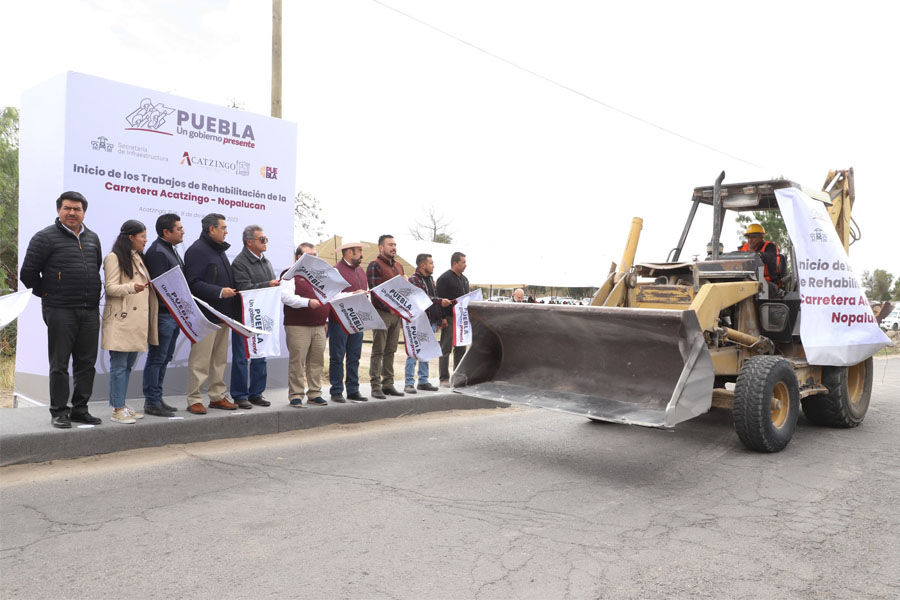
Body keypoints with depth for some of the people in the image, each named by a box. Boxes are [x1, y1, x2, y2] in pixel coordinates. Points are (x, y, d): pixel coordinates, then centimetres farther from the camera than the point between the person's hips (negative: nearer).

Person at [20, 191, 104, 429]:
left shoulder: (92, 238, 14)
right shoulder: (45, 237, -3)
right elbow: (27, 273, -3)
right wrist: (47, 294, 3)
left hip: (90, 311, 5)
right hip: (60, 311, -5)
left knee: (86, 362, 8)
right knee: (59, 364, 1)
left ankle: (80, 409, 18)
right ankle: (58, 412, 10)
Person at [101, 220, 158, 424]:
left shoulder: (138, 258, 20)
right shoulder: (114, 258, -6)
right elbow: (110, 287, -13)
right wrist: (132, 287, -28)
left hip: (137, 321, 8)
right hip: (121, 321, -8)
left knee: (129, 364, 11)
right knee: (119, 365, -5)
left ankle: (122, 405, 19)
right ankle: (117, 410, 0)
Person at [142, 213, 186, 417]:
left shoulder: (171, 250, 18)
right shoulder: (157, 252, -14)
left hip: (174, 314, 10)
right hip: (163, 314, -10)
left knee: (164, 358, 15)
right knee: (157, 358, -2)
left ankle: (156, 398, 24)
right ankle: (152, 403, 5)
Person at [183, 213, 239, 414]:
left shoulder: (219, 250, 20)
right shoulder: (197, 250, -9)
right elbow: (193, 283, -18)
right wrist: (219, 292, -24)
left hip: (222, 314, 9)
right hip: (205, 316, -9)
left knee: (220, 358, 13)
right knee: (200, 359, -5)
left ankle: (217, 396, 21)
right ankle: (194, 400, 3)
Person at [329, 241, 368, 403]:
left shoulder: (361, 271, 17)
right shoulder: (336, 271, -9)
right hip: (340, 321, -7)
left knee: (354, 357, 10)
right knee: (337, 357, 2)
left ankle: (353, 390, 17)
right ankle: (336, 391, 8)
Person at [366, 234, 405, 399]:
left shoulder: (399, 266, 18)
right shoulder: (374, 266, -6)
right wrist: (389, 307, -22)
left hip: (396, 313, 7)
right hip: (381, 313, -7)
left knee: (390, 351, 10)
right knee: (378, 351, -4)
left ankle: (388, 384, 16)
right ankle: (376, 387, -1)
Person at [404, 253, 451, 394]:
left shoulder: (431, 279, 17)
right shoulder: (413, 279, -8)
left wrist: (437, 321, 18)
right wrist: (440, 301, -22)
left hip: (430, 322, 8)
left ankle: (423, 381, 19)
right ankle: (409, 384, -1)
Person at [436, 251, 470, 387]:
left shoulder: (464, 279, 17)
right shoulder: (444, 278, -9)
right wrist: (442, 318, -20)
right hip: (449, 319, -8)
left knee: (461, 349, 11)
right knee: (446, 349, -2)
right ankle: (444, 379, 2)